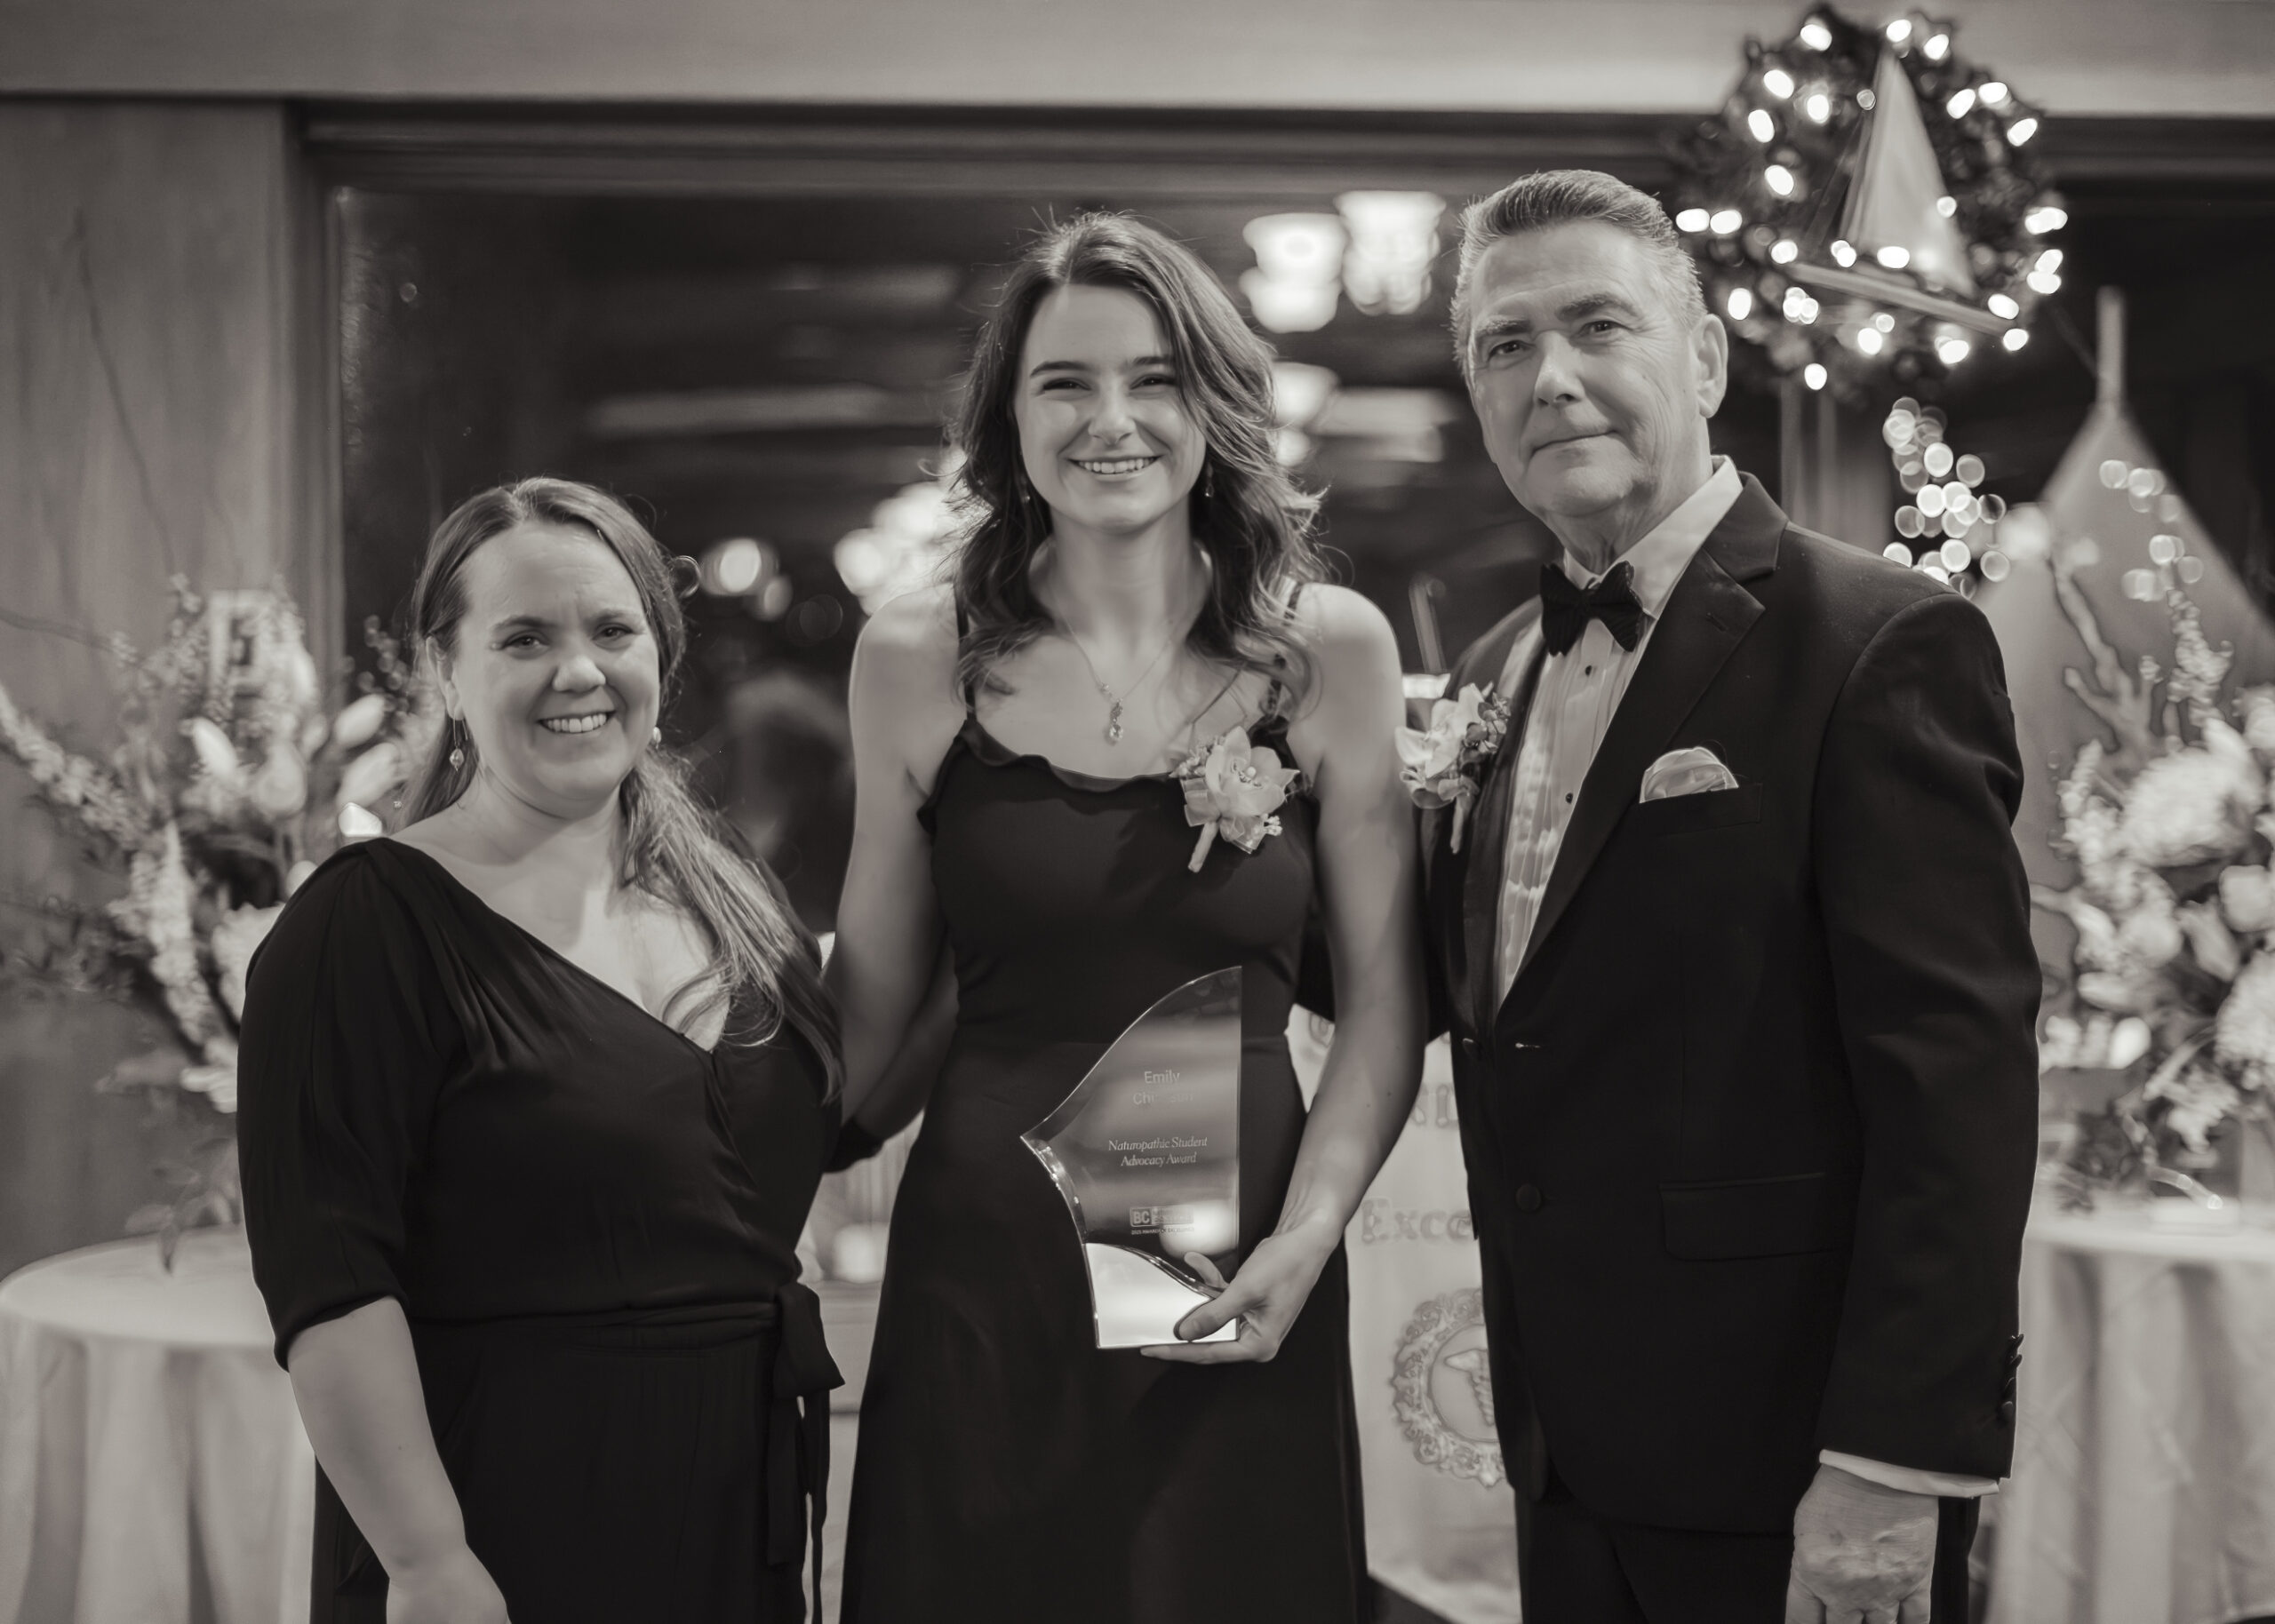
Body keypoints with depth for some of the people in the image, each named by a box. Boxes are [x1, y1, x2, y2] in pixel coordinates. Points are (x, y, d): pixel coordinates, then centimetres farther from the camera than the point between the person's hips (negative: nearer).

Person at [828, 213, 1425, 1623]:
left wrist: (1305, 1240, -11)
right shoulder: (919, 658, 0)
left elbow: (1384, 1004, 0)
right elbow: (877, 1003, 9)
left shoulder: (1330, 648, -1)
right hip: (978, 1281, 0)